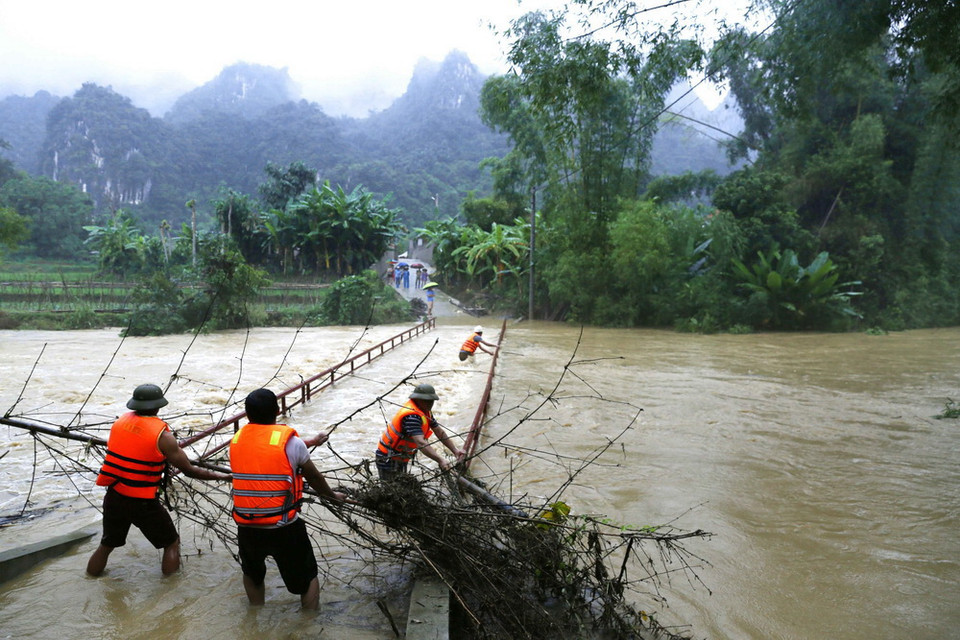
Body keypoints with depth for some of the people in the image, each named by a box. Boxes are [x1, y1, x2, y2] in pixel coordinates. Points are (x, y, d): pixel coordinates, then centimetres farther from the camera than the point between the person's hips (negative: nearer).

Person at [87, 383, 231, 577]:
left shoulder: (120, 422, -1)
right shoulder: (162, 436, -15)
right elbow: (189, 470, -12)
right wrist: (222, 476, -2)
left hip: (113, 497, 6)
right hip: (143, 503, -5)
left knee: (107, 545, 26)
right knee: (171, 543, 14)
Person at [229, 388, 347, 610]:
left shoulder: (237, 440, 2)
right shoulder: (290, 441, -10)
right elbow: (314, 477, 4)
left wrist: (308, 442, 30)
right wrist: (332, 495, 23)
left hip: (246, 529, 4)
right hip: (285, 530, -4)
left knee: (252, 574, 31)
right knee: (307, 578, 17)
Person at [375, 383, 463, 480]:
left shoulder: (425, 410, 1)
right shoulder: (411, 415, -30)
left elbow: (439, 432, 8)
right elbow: (420, 443, -43)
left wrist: (455, 450, -1)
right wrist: (440, 460, -52)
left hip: (401, 459, 10)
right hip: (388, 459, -10)